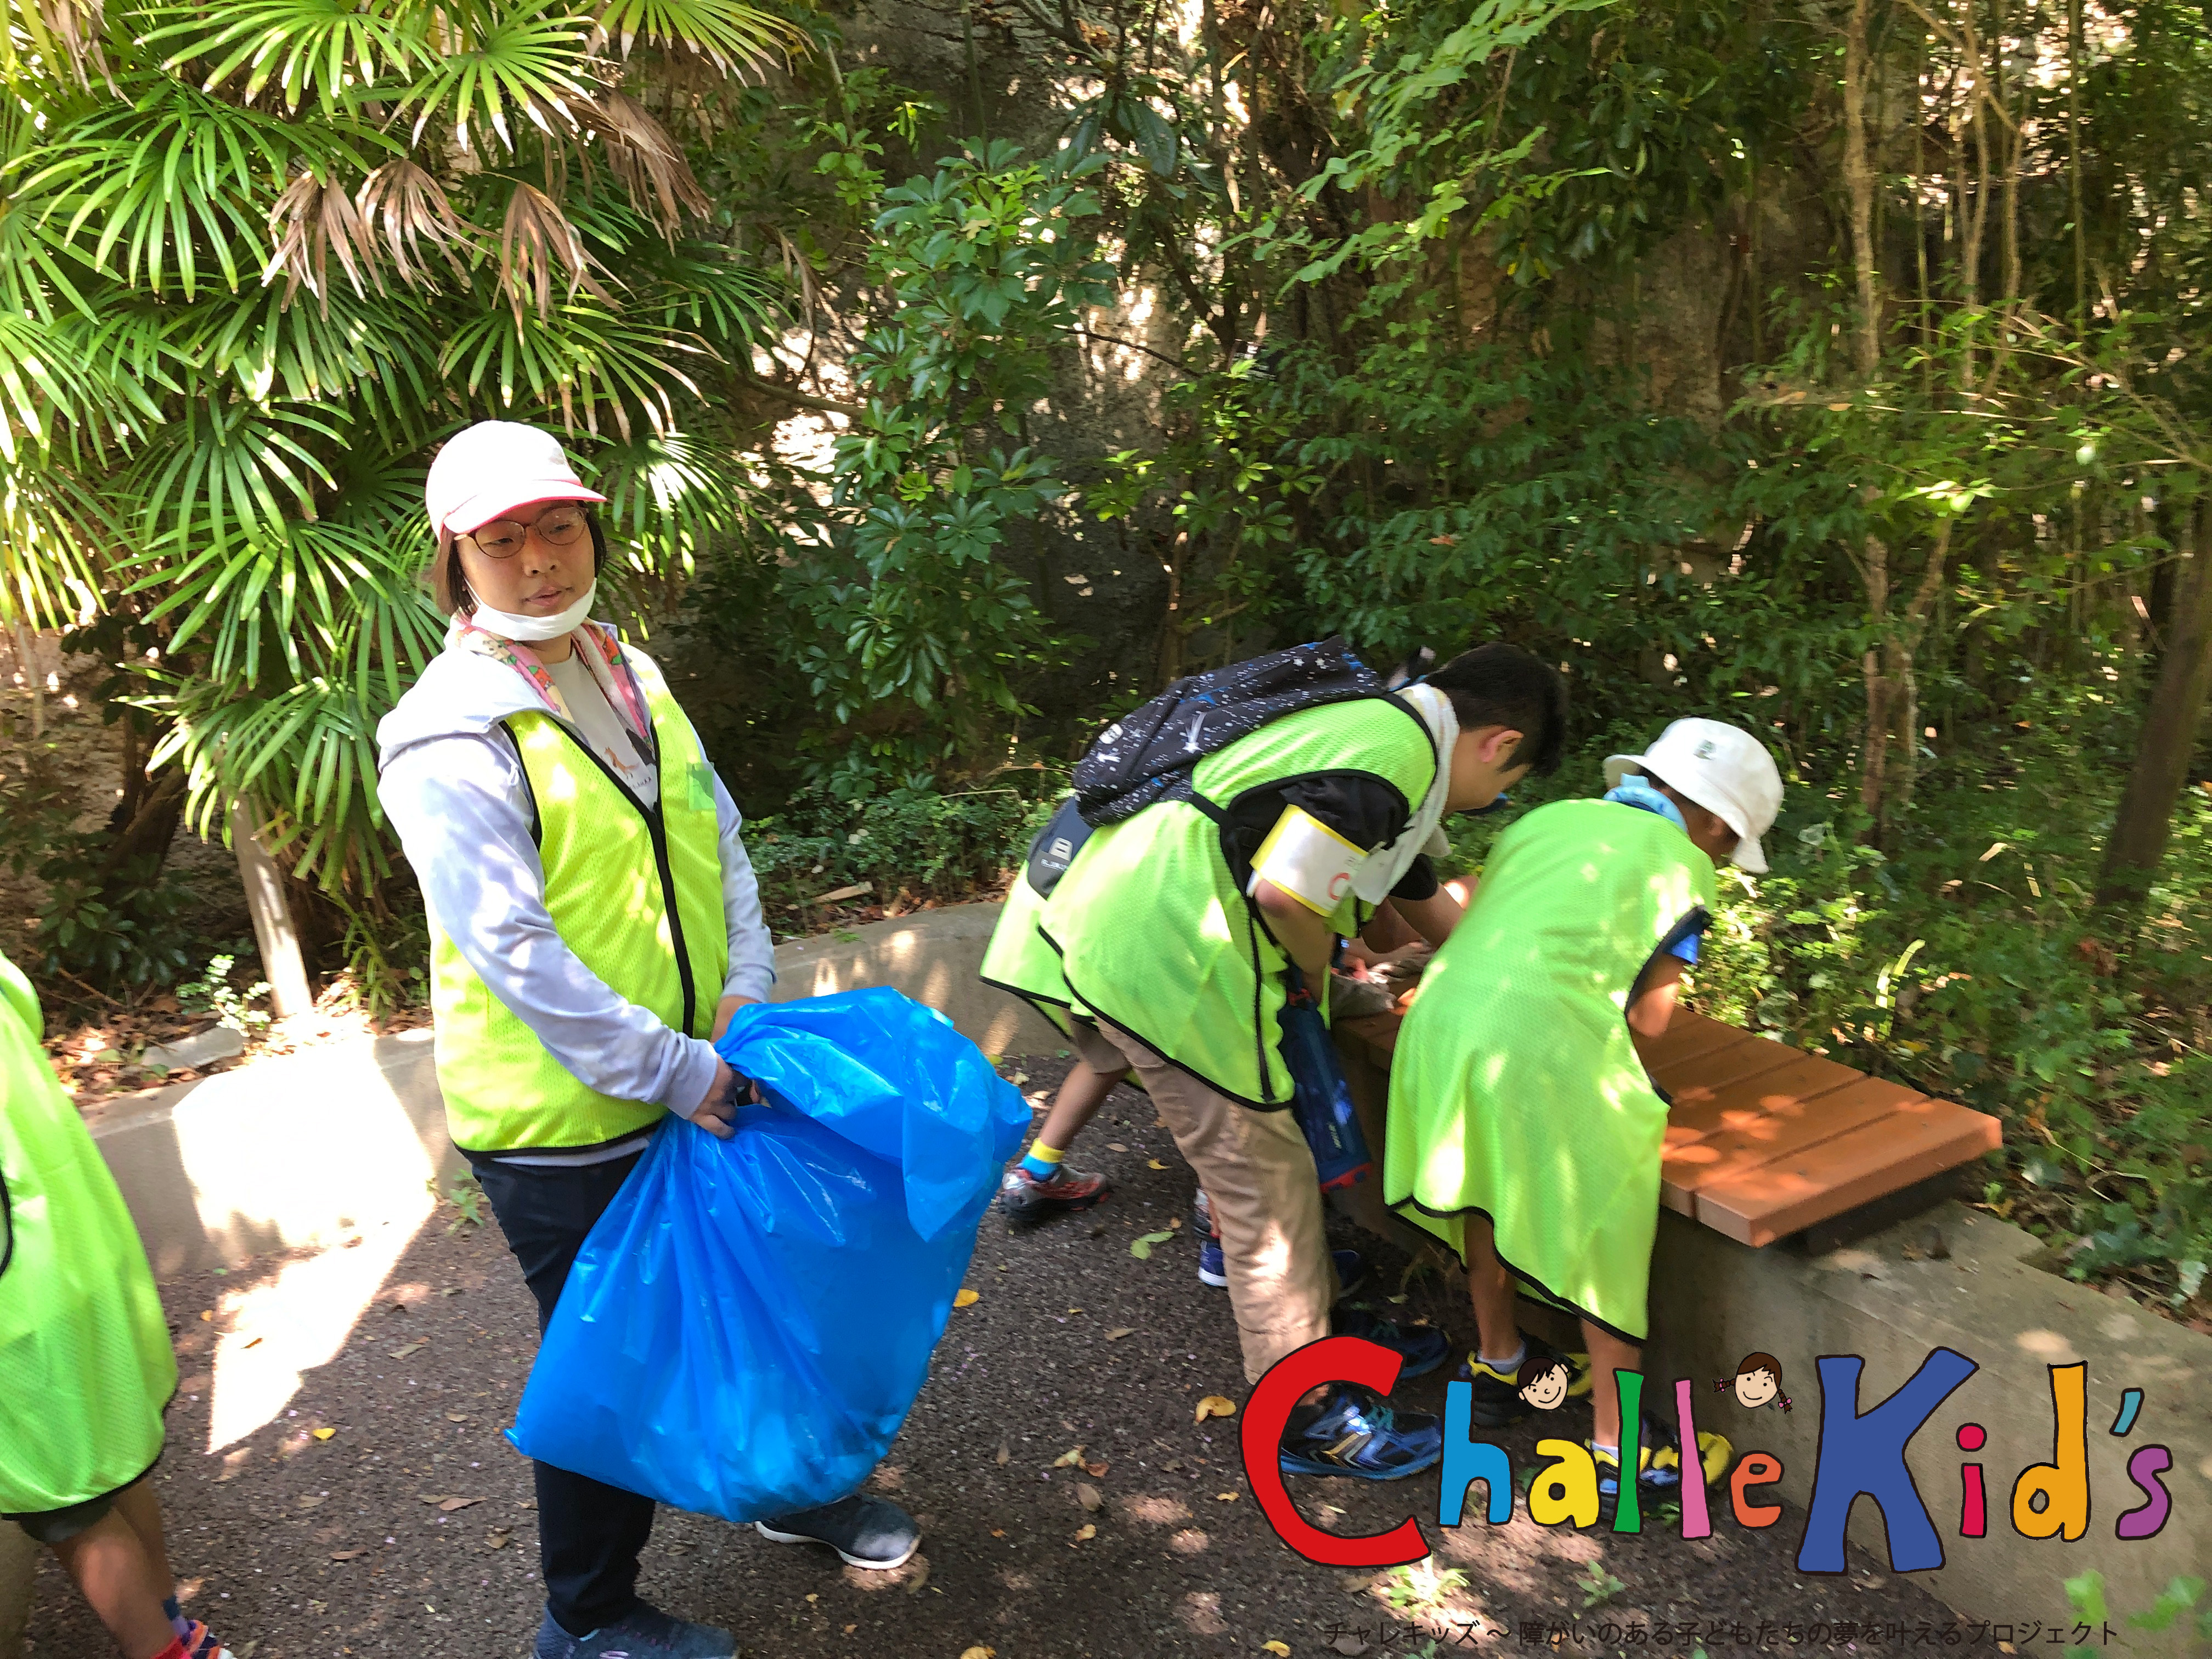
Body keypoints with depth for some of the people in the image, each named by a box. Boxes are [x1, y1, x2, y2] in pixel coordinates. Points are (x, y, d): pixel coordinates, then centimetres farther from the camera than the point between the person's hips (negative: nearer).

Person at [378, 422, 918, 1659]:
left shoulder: (629, 675, 5)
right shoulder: (450, 738, -20)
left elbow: (719, 844, 6)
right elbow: (514, 950, -25)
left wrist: (748, 1002, -5)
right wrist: (677, 1071, -22)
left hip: (699, 1087, 7)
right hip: (563, 1125, -7)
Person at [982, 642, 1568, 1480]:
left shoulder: (1369, 723, 23)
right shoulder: (1396, 750, -11)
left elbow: (1427, 901, 34)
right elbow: (1283, 890, -20)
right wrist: (1317, 968, 0)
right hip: (1168, 965, -10)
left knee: (1257, 1164, 23)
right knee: (1268, 1188, 4)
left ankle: (1320, 1330, 41)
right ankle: (1306, 1418, 20)